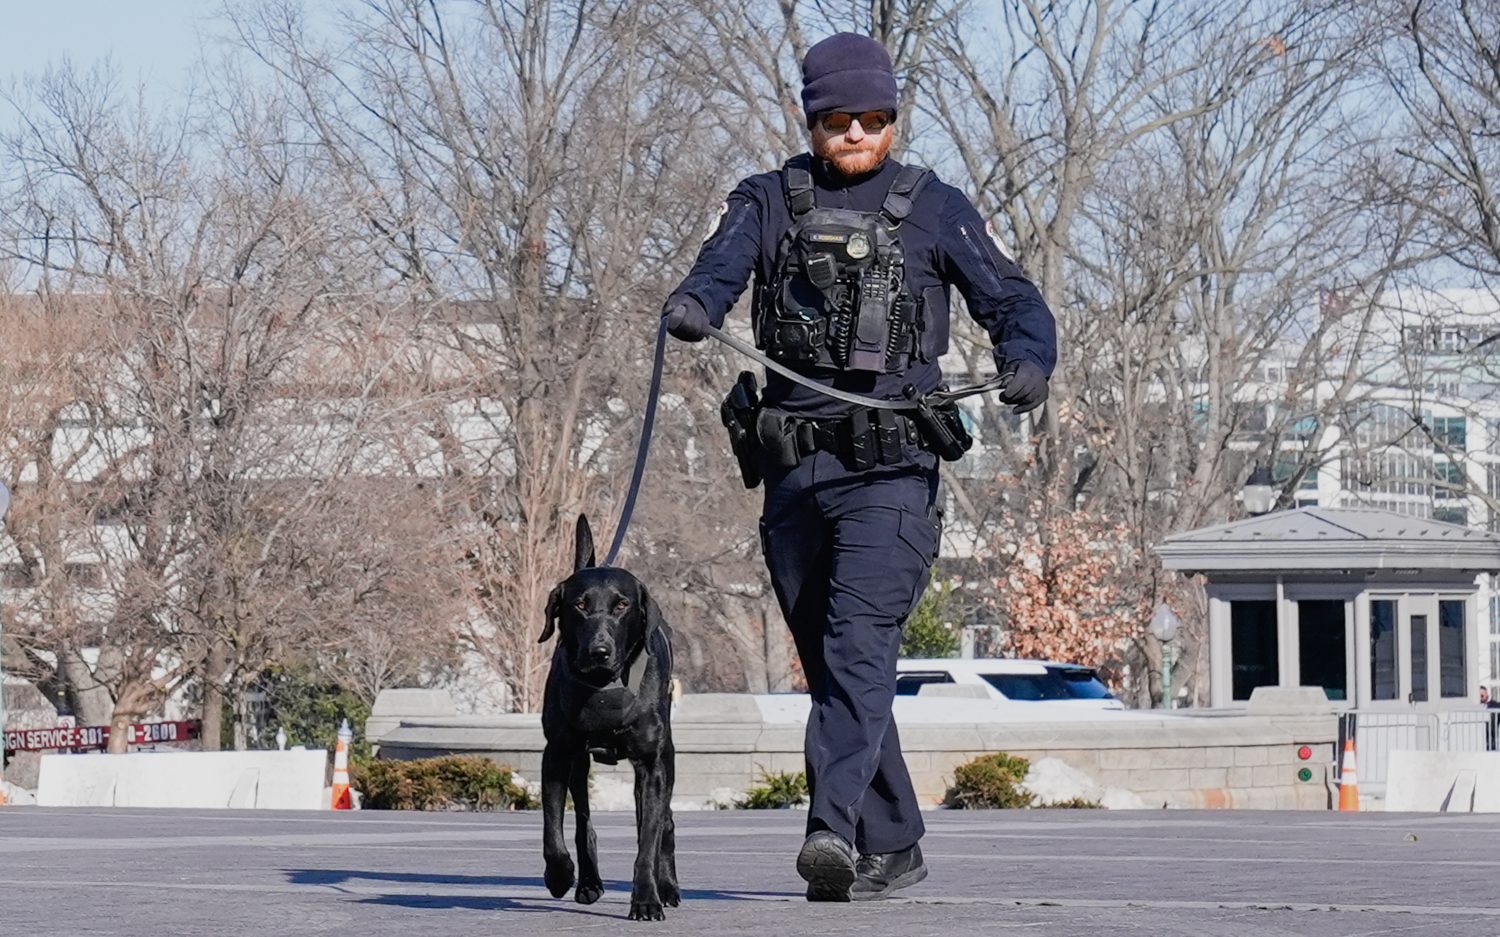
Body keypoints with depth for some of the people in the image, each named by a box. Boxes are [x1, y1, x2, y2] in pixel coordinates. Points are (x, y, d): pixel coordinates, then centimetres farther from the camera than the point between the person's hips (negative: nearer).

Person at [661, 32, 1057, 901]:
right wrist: (691, 307, -29)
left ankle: (834, 828, -31)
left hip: (890, 471, -4)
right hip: (793, 470, 4)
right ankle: (893, 846, 21)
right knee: (829, 664, 10)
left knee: (860, 645, -20)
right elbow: (719, 269, -5)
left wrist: (1028, 362, -19)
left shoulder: (933, 207, 6)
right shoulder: (769, 201, 12)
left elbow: (1014, 300, 4)